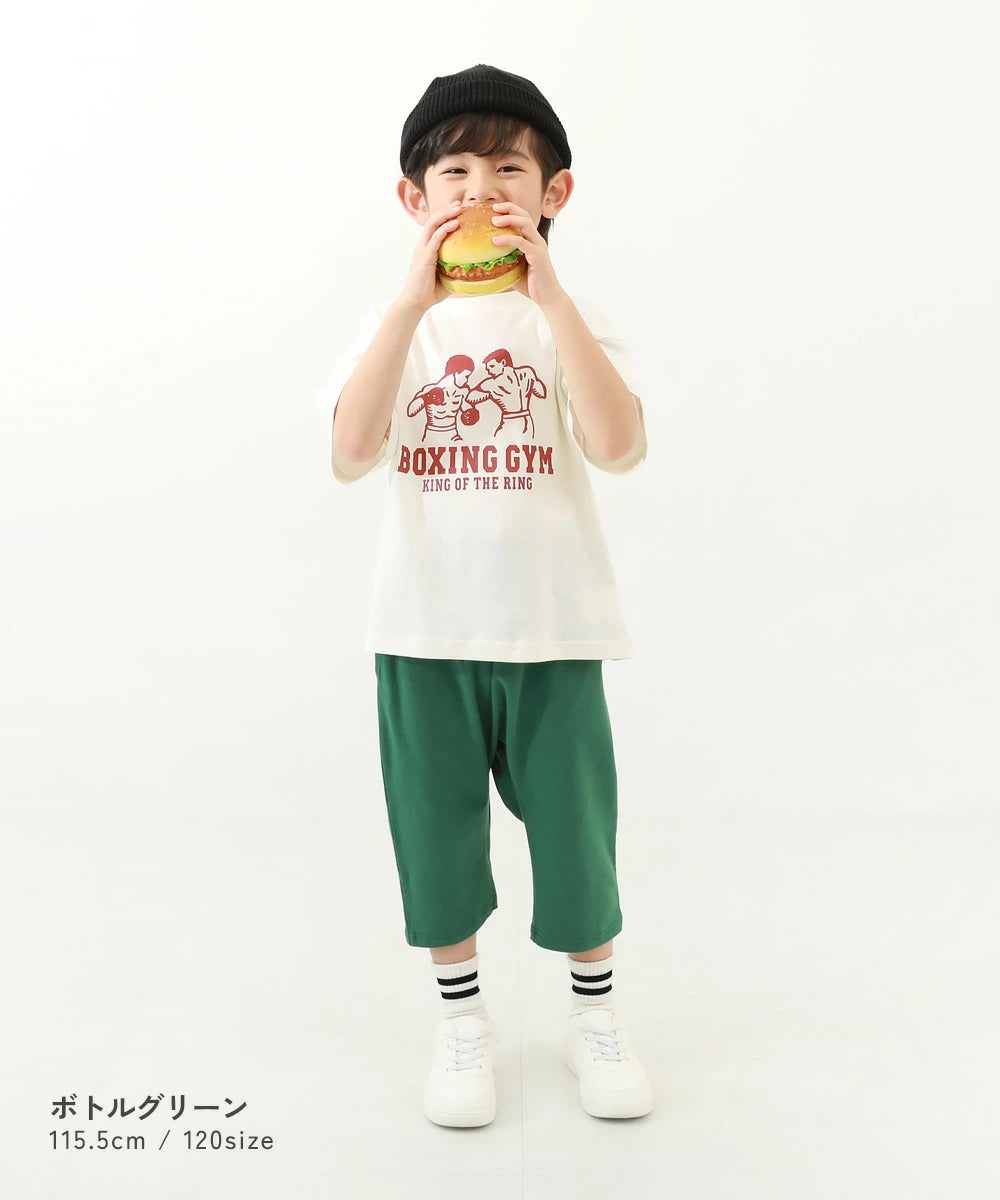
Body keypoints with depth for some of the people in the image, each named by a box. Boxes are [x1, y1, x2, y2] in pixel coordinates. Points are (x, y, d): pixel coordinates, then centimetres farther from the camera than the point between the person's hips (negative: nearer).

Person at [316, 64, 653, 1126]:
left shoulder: (567, 320, 1)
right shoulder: (399, 322, 2)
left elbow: (620, 448, -19)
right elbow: (352, 456, -16)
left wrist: (547, 295, -23)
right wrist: (414, 301, -22)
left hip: (554, 630, 0)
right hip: (425, 633, 1)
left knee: (575, 826, 10)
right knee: (437, 827, 12)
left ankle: (594, 1010, 35)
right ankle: (461, 1018, 35)